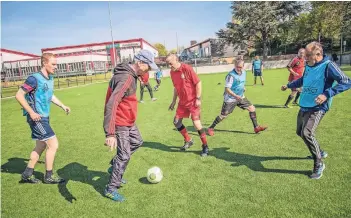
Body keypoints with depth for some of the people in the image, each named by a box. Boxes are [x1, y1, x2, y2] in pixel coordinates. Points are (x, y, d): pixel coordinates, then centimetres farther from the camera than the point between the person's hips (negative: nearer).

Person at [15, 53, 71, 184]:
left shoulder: (50, 78, 8)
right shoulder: (35, 78, -17)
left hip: (44, 117, 9)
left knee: (41, 146, 17)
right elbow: (19, 95, -16)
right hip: (37, 118, -9)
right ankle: (49, 177, 10)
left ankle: (27, 174, 30)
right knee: (53, 144, -6)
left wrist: (62, 106, 15)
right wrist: (31, 112, -19)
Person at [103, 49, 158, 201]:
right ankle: (111, 189, 16)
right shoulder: (126, 78, -28)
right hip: (120, 123, -10)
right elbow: (111, 104, -38)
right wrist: (110, 134, -43)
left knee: (137, 142, 25)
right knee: (125, 156, 0)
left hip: (128, 121, 10)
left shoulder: (131, 75, 4)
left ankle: (115, 165, 37)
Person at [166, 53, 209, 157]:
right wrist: (174, 101, 15)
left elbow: (198, 83, -15)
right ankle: (188, 141, 29)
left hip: (193, 101, -7)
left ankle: (205, 147, 10)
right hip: (182, 102, 7)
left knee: (196, 123, -9)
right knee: (176, 122, 8)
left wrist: (198, 99, -16)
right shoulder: (172, 72, 3)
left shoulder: (187, 68, -17)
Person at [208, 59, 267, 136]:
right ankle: (211, 128, 13)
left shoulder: (244, 72, 3)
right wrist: (235, 96, -33)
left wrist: (243, 88, 9)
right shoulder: (231, 75, -21)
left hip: (241, 97, 7)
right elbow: (227, 89, -24)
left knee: (252, 108, 2)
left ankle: (256, 127, 14)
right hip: (230, 98, -7)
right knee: (223, 115, -3)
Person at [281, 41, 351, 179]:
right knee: (300, 132, 18)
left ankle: (319, 164, 0)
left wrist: (327, 94, -29)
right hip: (304, 106, 8)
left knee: (307, 133, -22)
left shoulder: (328, 66, -14)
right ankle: (319, 152, 42)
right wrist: (289, 85, 34)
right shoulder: (308, 67, 8)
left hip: (318, 108, -8)